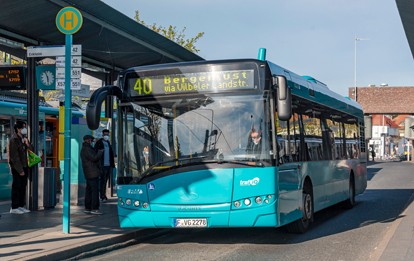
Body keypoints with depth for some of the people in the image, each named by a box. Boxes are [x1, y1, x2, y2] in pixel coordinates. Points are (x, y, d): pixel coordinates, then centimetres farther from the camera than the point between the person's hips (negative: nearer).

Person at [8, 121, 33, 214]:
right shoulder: (14, 140, -13)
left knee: (23, 186, 10)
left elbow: (31, 150, 14)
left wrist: (27, 144, -8)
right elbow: (14, 157, -16)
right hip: (17, 168, -8)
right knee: (16, 187, -4)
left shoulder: (23, 138, 12)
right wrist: (20, 170, -18)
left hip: (24, 167, 8)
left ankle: (21, 206, 17)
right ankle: (14, 208, 1)